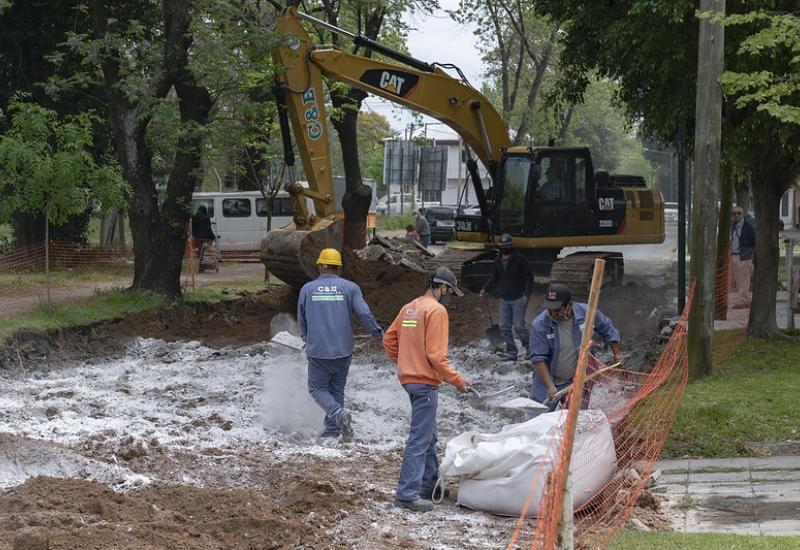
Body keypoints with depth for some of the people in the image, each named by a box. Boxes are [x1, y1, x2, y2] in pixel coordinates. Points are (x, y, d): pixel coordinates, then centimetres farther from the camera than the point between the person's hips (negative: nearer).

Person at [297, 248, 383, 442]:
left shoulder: (308, 289, 1)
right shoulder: (350, 288, -2)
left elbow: (301, 320, 11)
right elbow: (364, 313, -10)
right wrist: (377, 332, 7)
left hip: (317, 349, -1)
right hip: (343, 350, 2)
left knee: (318, 388, 9)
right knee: (337, 389, 15)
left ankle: (339, 414, -17)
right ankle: (332, 430, 15)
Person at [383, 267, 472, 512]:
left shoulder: (409, 308, 13)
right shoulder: (436, 310, -14)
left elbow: (389, 339, 17)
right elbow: (436, 355, -19)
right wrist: (458, 381, -13)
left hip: (409, 378, 9)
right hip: (425, 382, -9)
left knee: (428, 436, 20)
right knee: (420, 439, -7)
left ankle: (429, 485, 29)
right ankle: (407, 494, -8)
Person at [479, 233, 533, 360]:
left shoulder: (519, 259, -7)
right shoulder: (498, 261, 10)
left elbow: (529, 277, -6)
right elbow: (494, 278, 21)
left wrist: (526, 293, -16)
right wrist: (485, 288, 6)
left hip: (518, 298, -6)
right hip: (504, 299, 6)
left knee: (518, 326, -12)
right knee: (504, 327, 2)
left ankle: (529, 348, 8)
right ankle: (511, 352, 10)